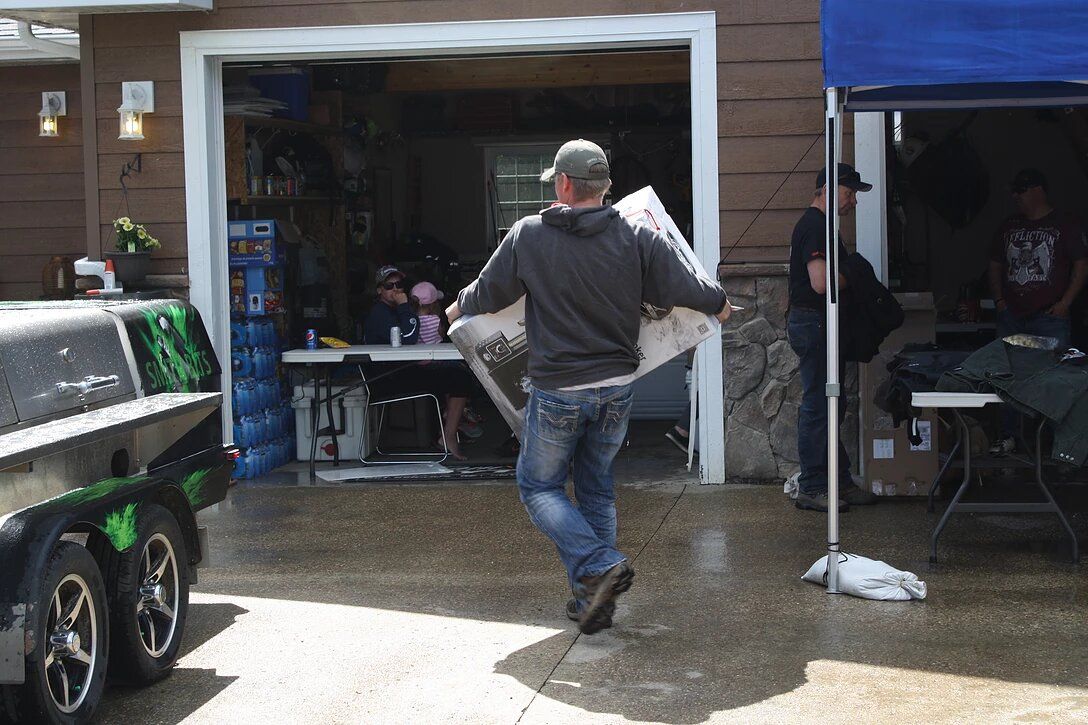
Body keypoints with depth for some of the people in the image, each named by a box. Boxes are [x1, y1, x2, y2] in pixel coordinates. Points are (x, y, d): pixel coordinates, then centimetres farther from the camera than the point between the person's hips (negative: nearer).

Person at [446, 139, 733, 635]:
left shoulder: (528, 236, -8)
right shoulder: (637, 238, -5)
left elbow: (488, 293, 3)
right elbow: (685, 290, -3)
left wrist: (459, 308, 27)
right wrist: (720, 302, 20)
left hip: (557, 391, -3)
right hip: (618, 389, 3)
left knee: (538, 486, 13)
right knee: (596, 488, 18)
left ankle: (600, 565, -8)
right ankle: (593, 601, 18)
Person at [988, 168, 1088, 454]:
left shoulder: (1065, 224, 1)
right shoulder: (1008, 227, 15)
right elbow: (995, 266, 21)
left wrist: (1064, 304, -10)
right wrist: (999, 299, 7)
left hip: (1050, 316, -5)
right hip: (1011, 317, 5)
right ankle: (1008, 438, 12)